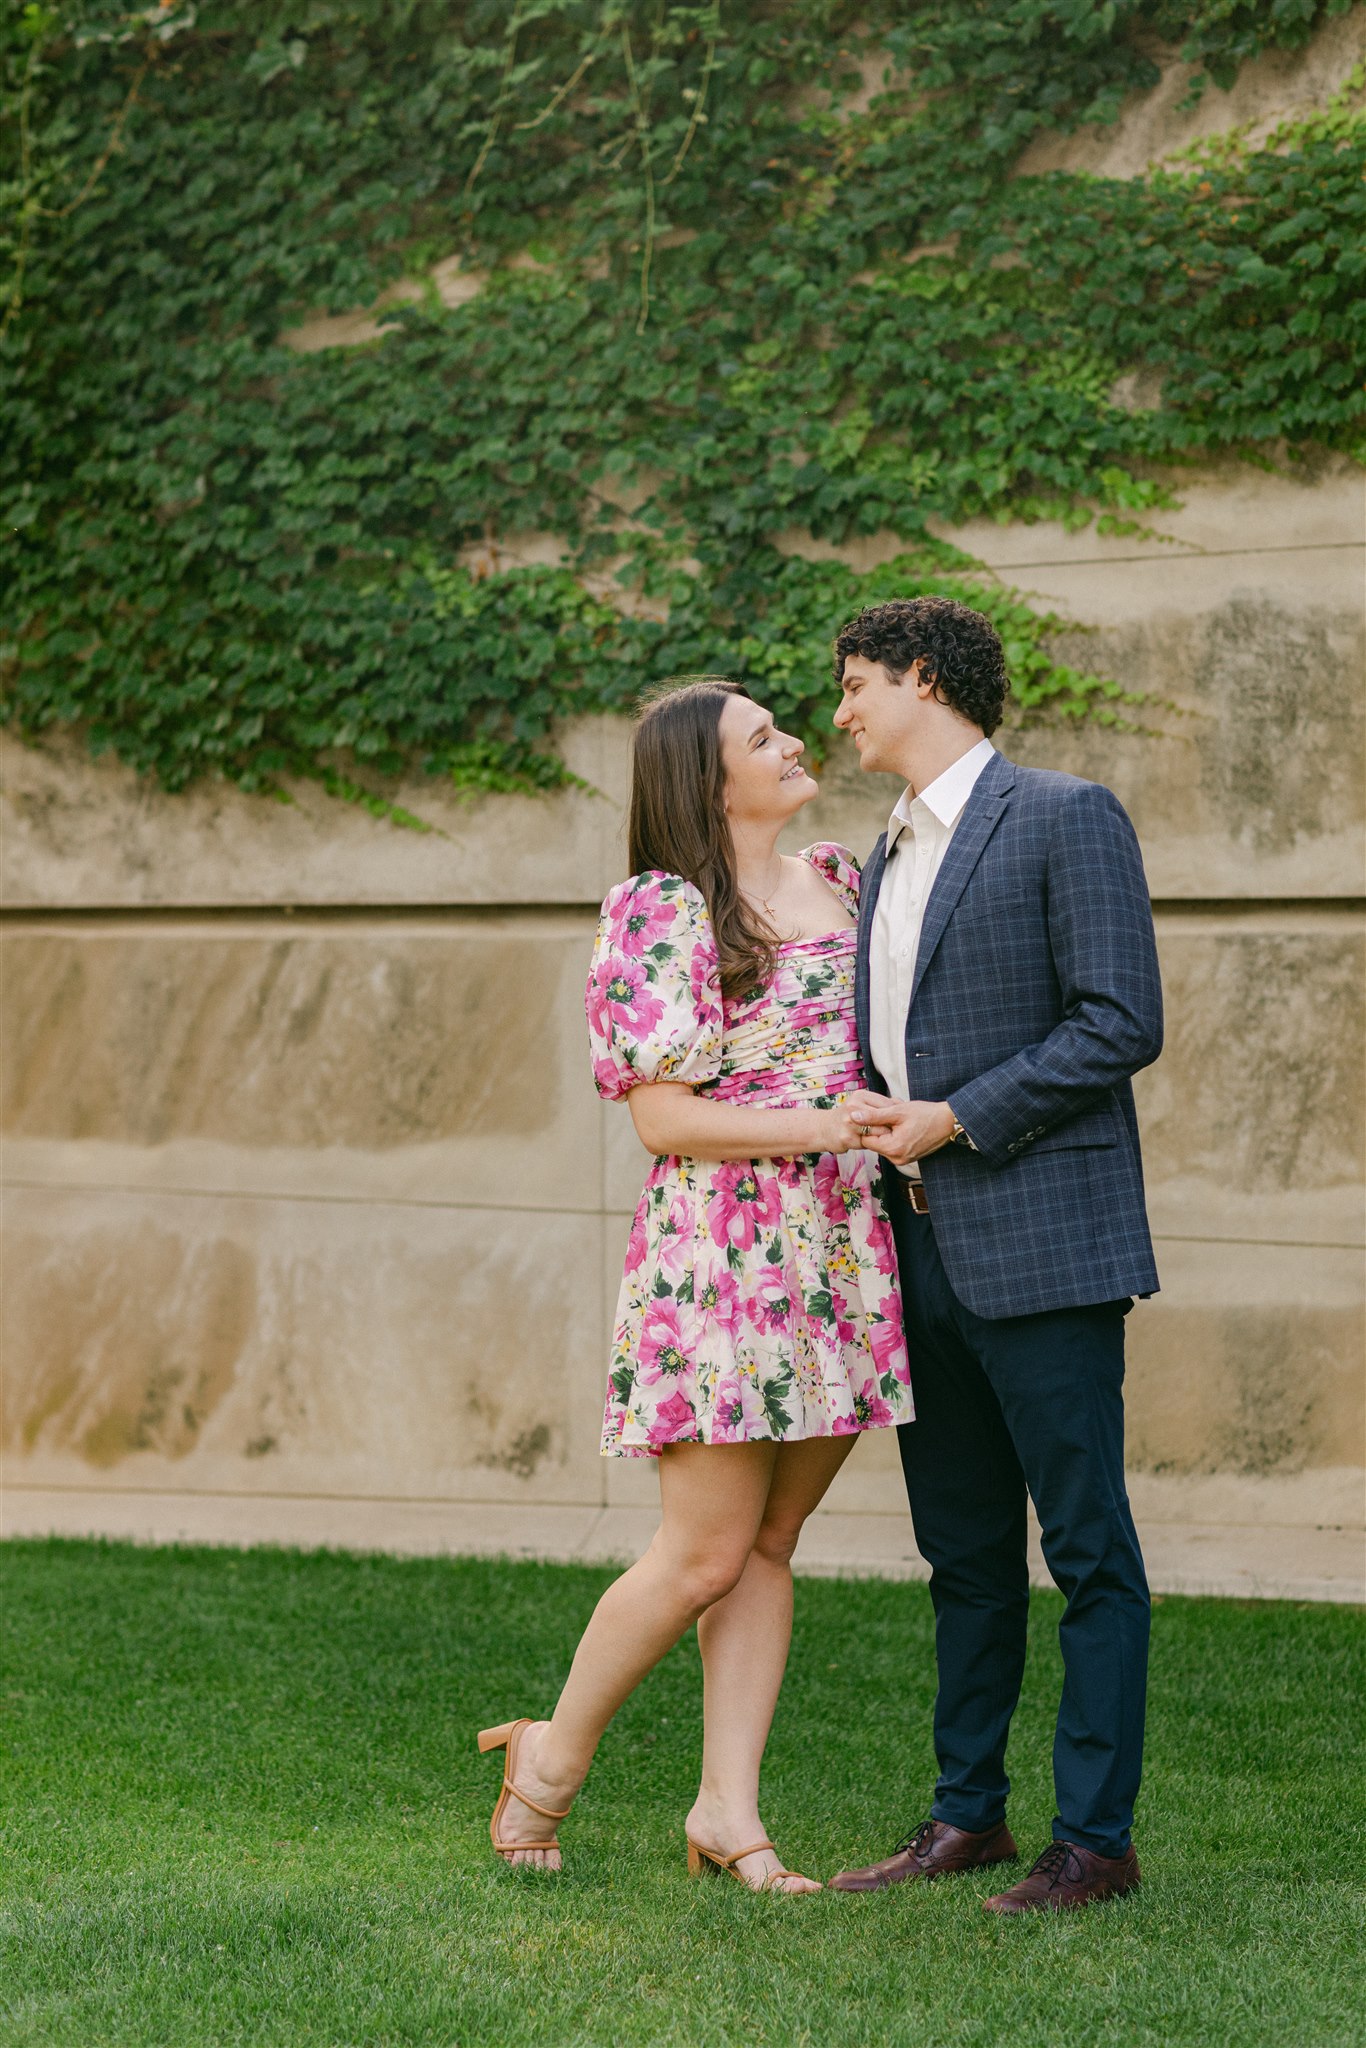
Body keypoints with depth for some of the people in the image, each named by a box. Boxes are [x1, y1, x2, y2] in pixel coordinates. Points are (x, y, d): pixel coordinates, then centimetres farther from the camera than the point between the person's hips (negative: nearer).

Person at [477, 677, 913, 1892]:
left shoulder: (841, 881, 13)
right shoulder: (662, 914, -8)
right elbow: (663, 1116, -12)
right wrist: (817, 1126, -17)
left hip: (840, 1250, 7)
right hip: (720, 1256, -6)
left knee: (770, 1544, 7)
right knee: (707, 1554, -5)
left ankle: (729, 1809, 11)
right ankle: (552, 1762, 14)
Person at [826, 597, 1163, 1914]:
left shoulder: (1066, 819, -5)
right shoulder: (888, 859, 20)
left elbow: (1122, 1022, -13)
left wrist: (956, 1119, -14)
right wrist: (872, 1121, 3)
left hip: (1041, 1246, -8)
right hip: (927, 1257, 8)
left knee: (1088, 1549, -3)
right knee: (964, 1554, 13)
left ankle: (1096, 1838, 1)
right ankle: (968, 1816, 21)